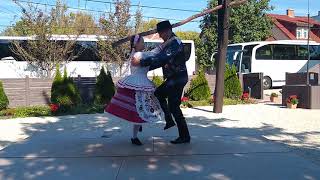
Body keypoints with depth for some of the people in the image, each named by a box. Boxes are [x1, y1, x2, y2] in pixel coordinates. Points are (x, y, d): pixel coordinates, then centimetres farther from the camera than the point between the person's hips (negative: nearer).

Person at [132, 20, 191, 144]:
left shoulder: (175, 43, -19)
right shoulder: (168, 43, 12)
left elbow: (160, 58, -30)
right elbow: (161, 59, 15)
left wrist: (141, 62, -28)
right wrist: (146, 68, 8)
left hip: (178, 79, -10)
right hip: (172, 78, 10)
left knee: (174, 106, -6)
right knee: (158, 94, 20)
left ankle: (185, 136, 3)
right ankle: (169, 120, 24)